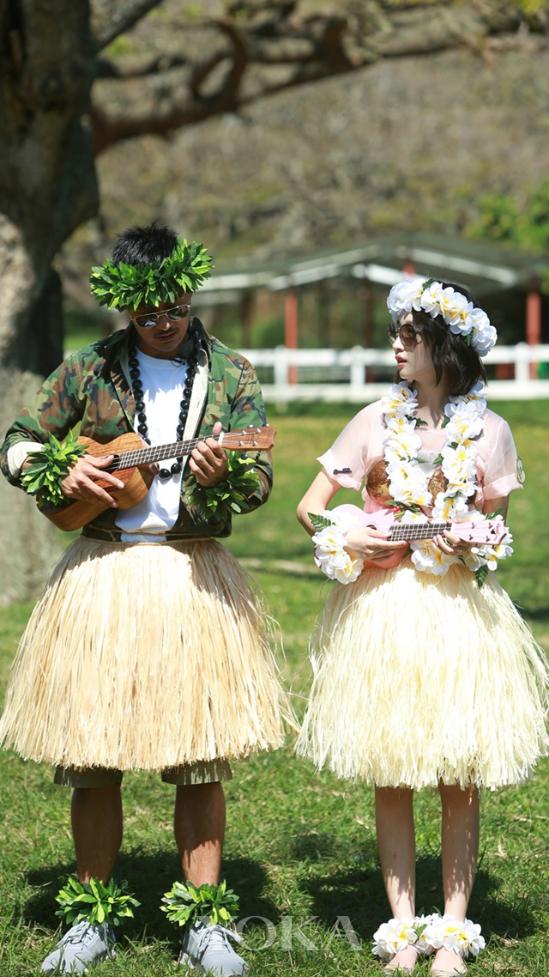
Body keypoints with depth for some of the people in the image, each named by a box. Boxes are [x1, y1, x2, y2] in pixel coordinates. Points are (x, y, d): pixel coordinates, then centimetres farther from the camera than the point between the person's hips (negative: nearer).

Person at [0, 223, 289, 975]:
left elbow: (260, 479, -1)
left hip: (197, 575, 0)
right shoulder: (89, 370, 5)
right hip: (101, 574, 1)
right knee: (92, 758, 3)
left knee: (201, 758, 0)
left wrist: (222, 474, -24)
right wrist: (63, 474, -9)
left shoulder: (231, 374, 4)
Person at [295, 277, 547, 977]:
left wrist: (469, 545, -12)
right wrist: (344, 537, -13)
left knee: (459, 781, 2)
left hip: (461, 612, -1)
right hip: (382, 611, 1)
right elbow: (309, 506, 7)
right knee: (391, 778, 3)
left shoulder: (489, 432, 1)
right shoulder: (378, 420, 3)